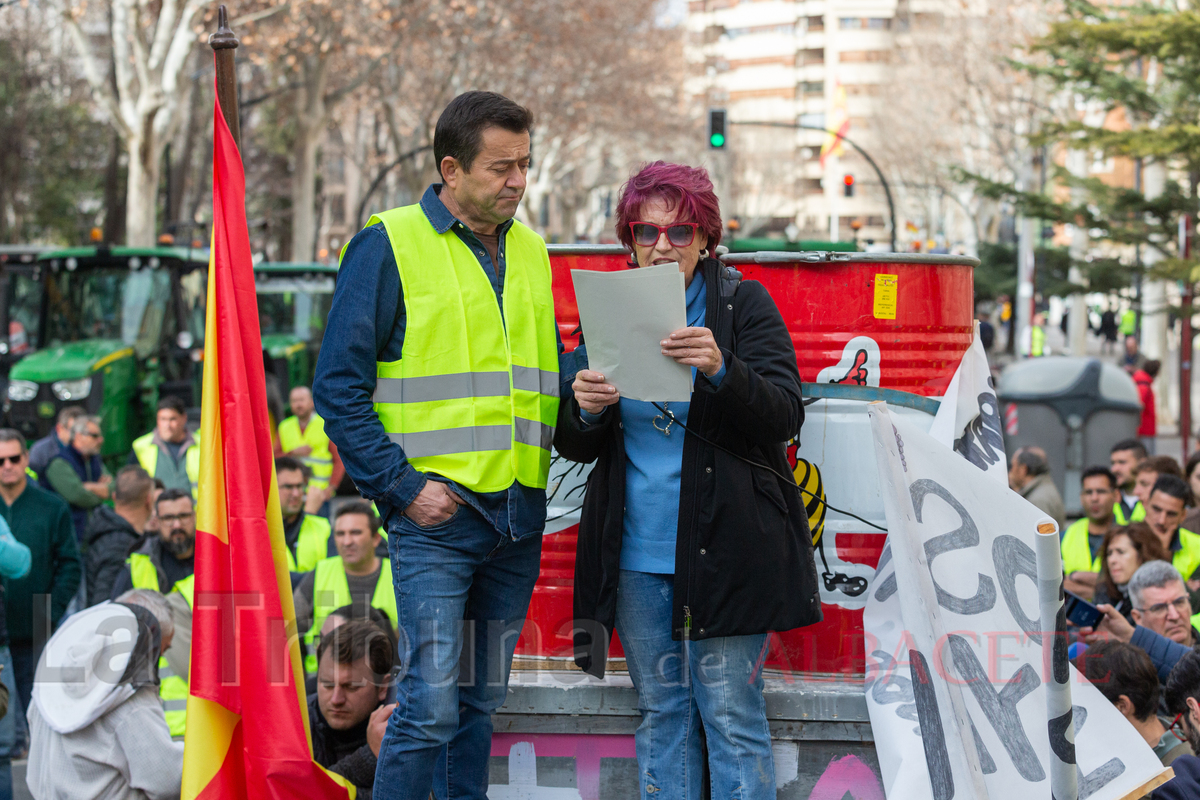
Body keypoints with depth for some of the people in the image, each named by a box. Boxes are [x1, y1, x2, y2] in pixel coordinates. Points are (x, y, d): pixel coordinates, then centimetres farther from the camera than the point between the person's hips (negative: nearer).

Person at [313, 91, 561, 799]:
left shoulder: (531, 251, 15)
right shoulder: (390, 245, -4)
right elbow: (340, 386, -7)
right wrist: (402, 486, -14)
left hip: (519, 517, 6)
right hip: (436, 511, -6)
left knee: (482, 700, 11)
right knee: (431, 703, -11)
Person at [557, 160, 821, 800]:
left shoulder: (745, 304, 0)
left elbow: (783, 416, -10)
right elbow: (574, 447, 10)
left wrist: (720, 370, -28)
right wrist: (585, 410, -13)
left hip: (723, 548, -4)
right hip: (637, 552, 4)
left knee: (731, 714, -4)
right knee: (661, 713, 8)